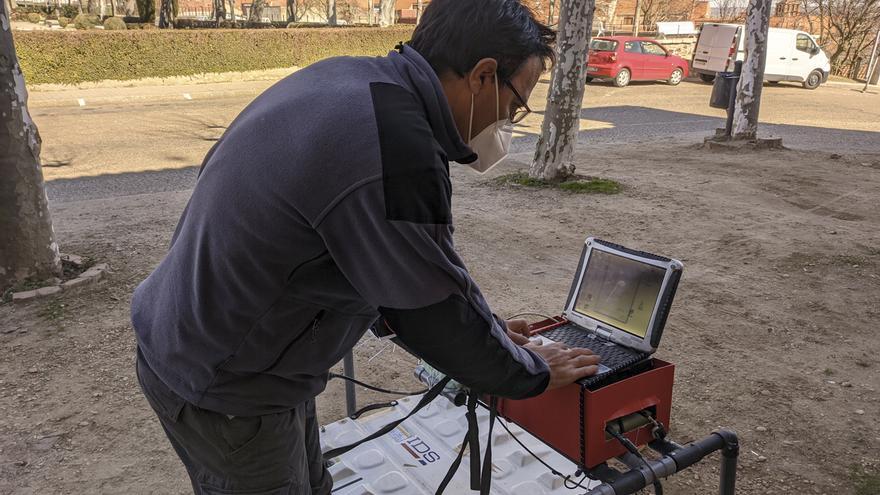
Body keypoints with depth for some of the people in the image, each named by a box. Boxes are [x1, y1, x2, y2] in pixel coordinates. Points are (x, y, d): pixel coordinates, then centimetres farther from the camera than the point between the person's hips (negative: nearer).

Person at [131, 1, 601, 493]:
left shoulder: (348, 79, -2)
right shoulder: (395, 154, -32)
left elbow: (389, 260, 8)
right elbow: (437, 307, -19)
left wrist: (484, 329, 12)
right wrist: (531, 372, 0)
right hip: (224, 387, -8)